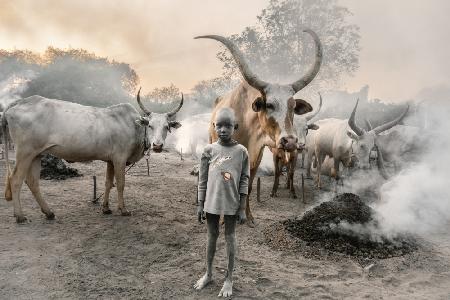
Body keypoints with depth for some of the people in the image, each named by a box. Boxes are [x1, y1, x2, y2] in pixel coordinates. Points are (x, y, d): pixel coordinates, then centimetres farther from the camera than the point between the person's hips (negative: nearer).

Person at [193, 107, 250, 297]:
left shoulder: (241, 151, -5)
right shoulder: (209, 150, -1)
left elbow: (244, 182, -4)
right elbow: (202, 180, 2)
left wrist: (242, 208, -5)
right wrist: (200, 204, 1)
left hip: (231, 203, -2)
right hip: (211, 202, 2)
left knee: (230, 237, 9)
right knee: (212, 236, 15)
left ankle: (229, 279, 21)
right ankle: (208, 273, 31)